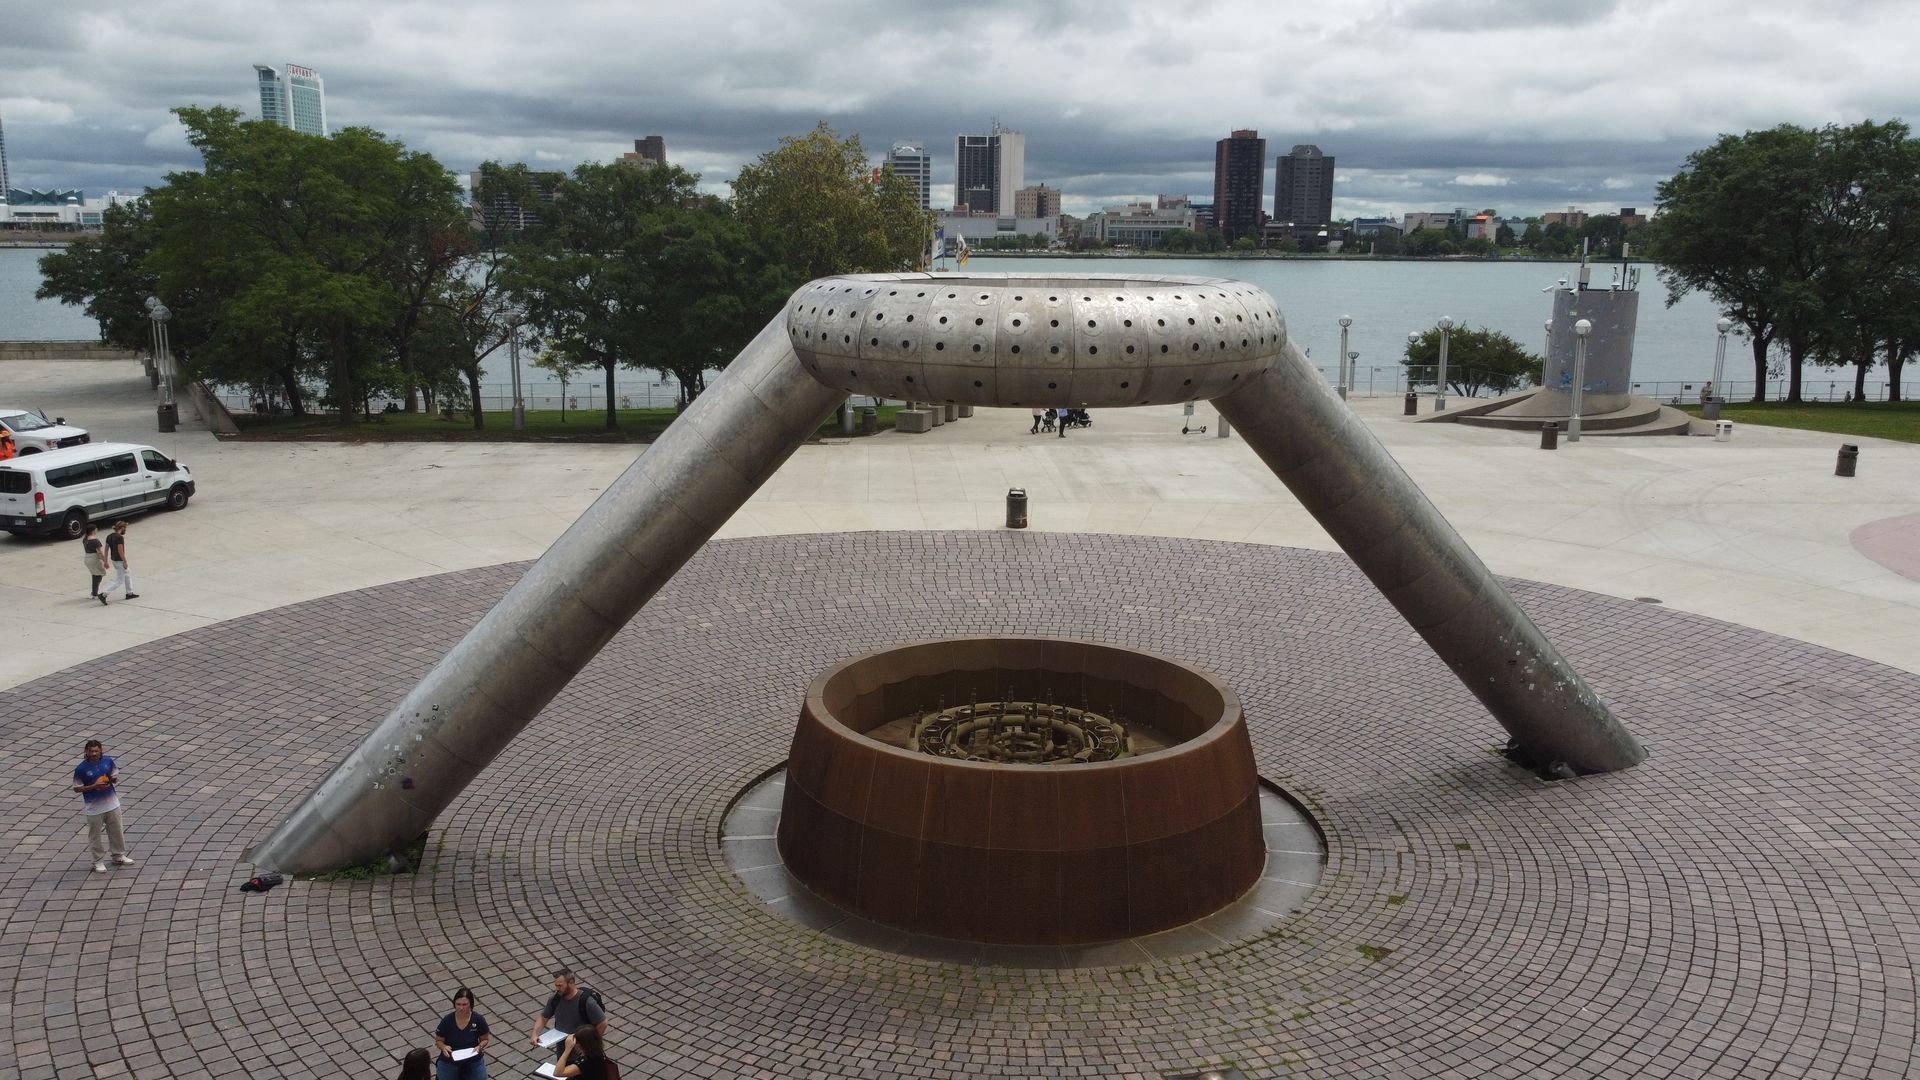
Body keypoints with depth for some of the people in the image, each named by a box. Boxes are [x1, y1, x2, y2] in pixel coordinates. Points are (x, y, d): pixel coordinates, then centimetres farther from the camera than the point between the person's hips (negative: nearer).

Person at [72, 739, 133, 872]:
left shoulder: (108, 761, -6)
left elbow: (115, 775, 10)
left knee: (117, 831, 16)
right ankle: (98, 862, 25)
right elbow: (76, 788, -10)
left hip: (112, 804, 3)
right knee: (95, 835, 9)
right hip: (94, 808, -3)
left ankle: (119, 856, 33)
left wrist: (113, 779, -14)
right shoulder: (81, 769, -16)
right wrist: (93, 786, -23)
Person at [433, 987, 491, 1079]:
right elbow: (438, 1040, -1)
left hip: (473, 1061, 0)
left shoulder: (479, 1020, -12)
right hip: (449, 1061, 0)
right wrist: (443, 1047, -20)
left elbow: (485, 1039, 2)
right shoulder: (447, 1020, -13)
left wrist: (480, 1047, -18)